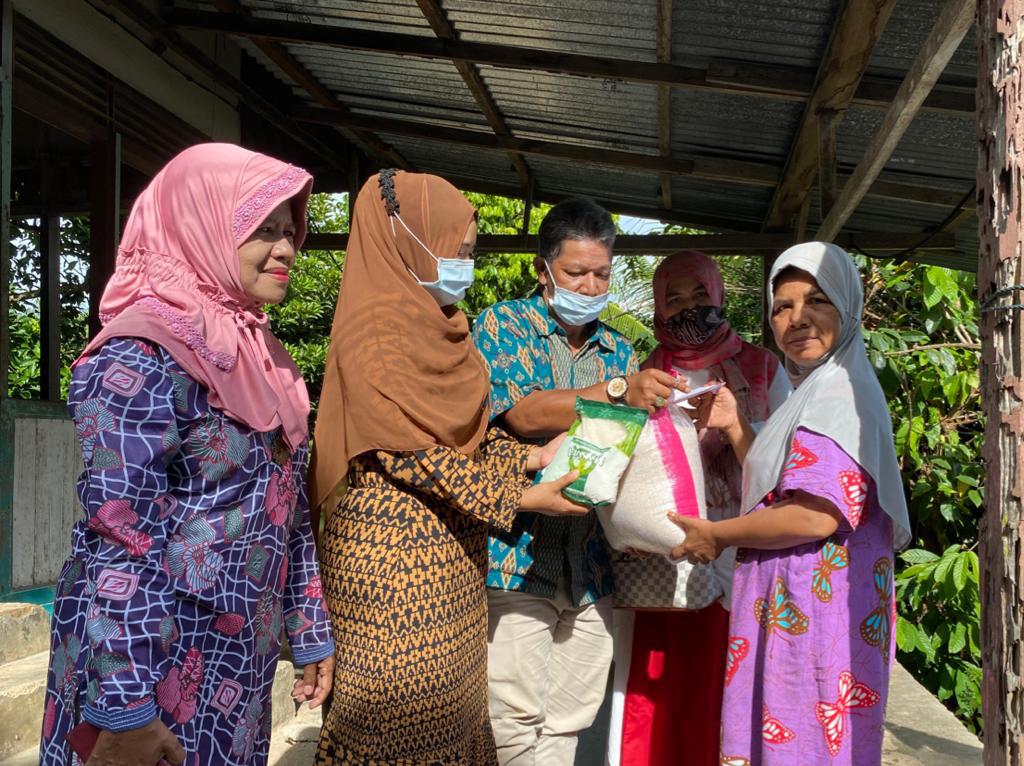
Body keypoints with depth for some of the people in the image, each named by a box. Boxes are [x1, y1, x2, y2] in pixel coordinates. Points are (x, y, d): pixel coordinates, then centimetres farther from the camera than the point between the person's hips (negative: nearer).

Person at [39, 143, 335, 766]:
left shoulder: (261, 355, 9)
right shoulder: (142, 360, -17)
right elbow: (117, 540, -22)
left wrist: (311, 634, 14)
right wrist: (123, 709, -23)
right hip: (155, 667, -8)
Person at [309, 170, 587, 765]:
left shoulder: (437, 324, 12)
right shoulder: (379, 328, -15)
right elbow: (411, 451, -20)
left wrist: (532, 458, 3)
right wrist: (520, 498, -16)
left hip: (450, 551, 9)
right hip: (396, 551, -9)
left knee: (446, 694, 15)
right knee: (401, 714, 1)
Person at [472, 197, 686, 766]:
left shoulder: (618, 350, 15)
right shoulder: (502, 326, -1)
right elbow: (522, 415, -17)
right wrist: (617, 391, -25)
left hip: (592, 567, 5)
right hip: (517, 559, -5)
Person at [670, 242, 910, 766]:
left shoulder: (840, 391, -15)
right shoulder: (816, 392, 17)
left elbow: (814, 516, -24)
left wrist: (715, 535, -11)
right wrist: (734, 427, 8)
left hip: (812, 609, -10)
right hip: (793, 606, 10)